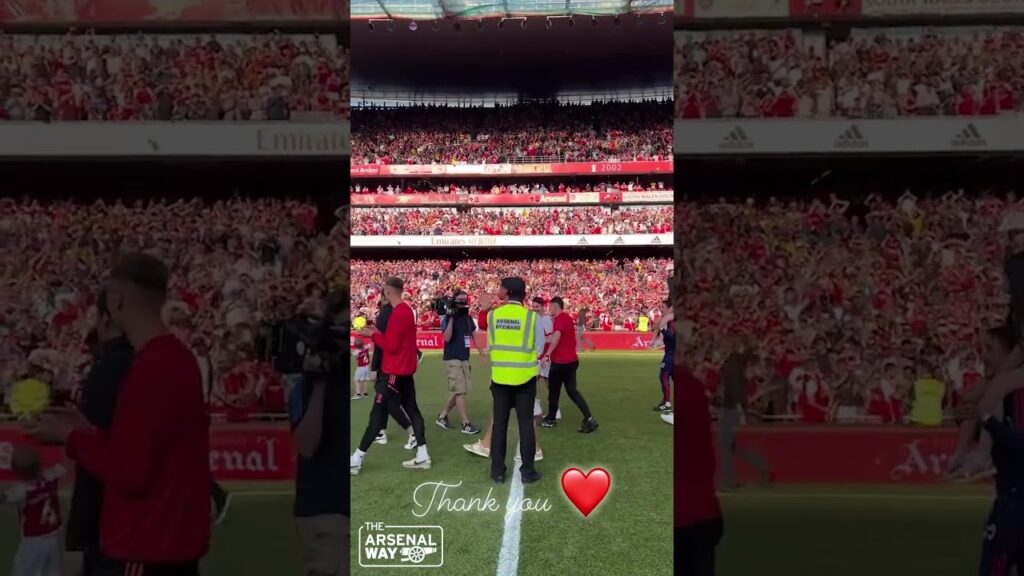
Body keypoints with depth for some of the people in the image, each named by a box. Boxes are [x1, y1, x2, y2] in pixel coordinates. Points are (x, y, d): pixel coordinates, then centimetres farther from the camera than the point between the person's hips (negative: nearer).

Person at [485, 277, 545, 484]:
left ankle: (498, 471, 15)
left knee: (499, 423, 10)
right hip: (525, 377, -1)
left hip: (500, 376, 2)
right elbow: (539, 349, -1)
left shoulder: (493, 315, -4)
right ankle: (527, 471, 10)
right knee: (525, 423, 6)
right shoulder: (532, 317, -9)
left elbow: (489, 346, 6)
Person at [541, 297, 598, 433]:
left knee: (554, 391, 8)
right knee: (572, 390, 8)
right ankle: (589, 419, -4)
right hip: (572, 360, 9)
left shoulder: (559, 318, -16)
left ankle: (550, 419, 21)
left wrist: (548, 354, -34)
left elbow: (557, 336, -32)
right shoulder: (568, 318, 15)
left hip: (560, 362, -9)